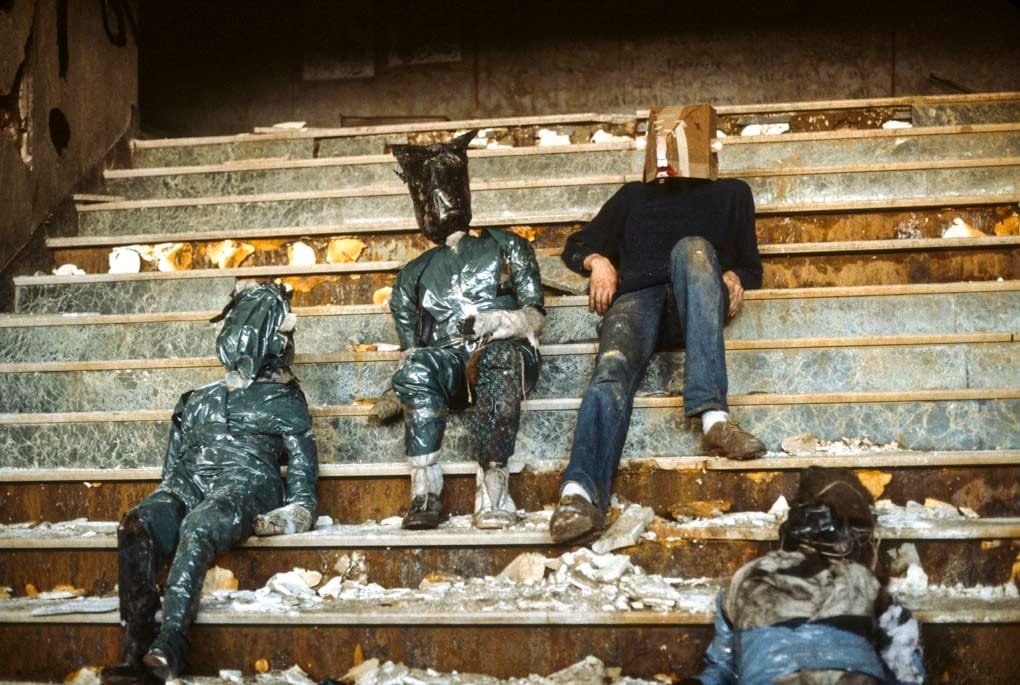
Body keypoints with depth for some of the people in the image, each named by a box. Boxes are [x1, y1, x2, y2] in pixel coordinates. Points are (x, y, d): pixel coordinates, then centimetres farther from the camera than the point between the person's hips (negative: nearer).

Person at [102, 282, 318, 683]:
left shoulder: (284, 402, 20)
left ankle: (169, 647, -50)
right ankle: (134, 652, -41)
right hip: (188, 487, 4)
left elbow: (303, 473, 12)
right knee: (135, 528, -32)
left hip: (246, 484, -4)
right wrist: (166, 502, 9)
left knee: (197, 528, -39)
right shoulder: (197, 401, 32)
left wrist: (294, 516, -6)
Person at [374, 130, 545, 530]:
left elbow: (535, 316, 9)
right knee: (417, 366, -35)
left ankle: (493, 485, -45)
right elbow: (411, 349, 20)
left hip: (507, 352, -1)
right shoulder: (414, 275, 27)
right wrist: (397, 394, 1)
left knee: (499, 357, -39)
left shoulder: (505, 247, 20)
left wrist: (492, 322, -11)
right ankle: (424, 493, -41)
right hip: (448, 367, 2)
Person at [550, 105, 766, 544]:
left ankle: (712, 415, -51)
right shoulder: (633, 196, 36)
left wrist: (733, 278, 4)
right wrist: (598, 261, 10)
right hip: (636, 298, 1)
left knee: (693, 248, -37)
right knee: (614, 368, -34)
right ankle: (581, 495, -59)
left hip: (694, 308, -1)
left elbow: (750, 267, 29)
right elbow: (577, 246, 35)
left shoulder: (730, 193, 33)